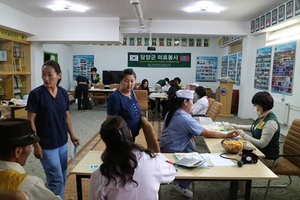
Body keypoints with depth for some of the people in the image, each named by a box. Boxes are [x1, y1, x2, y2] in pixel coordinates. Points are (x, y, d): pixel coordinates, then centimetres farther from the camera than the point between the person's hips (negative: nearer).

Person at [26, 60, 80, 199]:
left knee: (62, 177, 18)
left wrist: (72, 134, 8)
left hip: (62, 142, 5)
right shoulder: (36, 94, -14)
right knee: (56, 179, 2)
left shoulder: (63, 93, 0)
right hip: (46, 144, -5)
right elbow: (31, 121, -11)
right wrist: (36, 144, -13)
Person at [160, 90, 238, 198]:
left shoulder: (172, 113, 4)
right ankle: (182, 186, 17)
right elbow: (207, 133, -17)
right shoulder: (185, 118, -23)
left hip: (165, 148, 8)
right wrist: (227, 135, -7)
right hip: (172, 152, -8)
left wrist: (191, 133, 4)